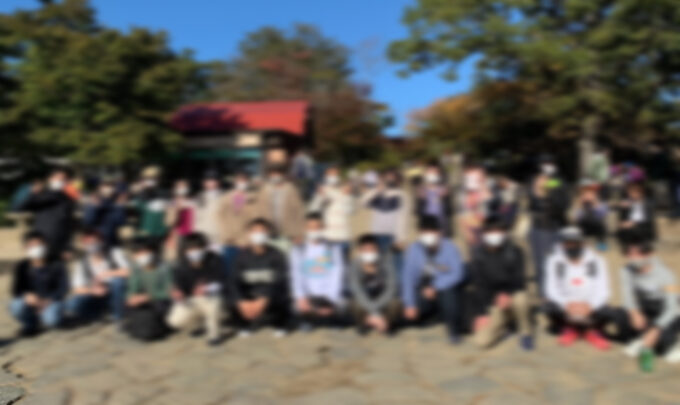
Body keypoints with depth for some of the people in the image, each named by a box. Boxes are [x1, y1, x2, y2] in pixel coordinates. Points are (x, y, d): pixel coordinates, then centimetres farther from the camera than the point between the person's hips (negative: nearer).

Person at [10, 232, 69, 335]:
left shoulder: (56, 264, -10)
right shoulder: (21, 266, -6)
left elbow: (63, 288, -11)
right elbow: (16, 291, -8)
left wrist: (46, 301, -26)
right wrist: (27, 296, -30)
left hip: (51, 301, -1)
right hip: (31, 301, 2)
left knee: (51, 320, -32)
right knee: (16, 306, -32)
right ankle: (30, 325, 1)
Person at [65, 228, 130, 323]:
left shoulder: (115, 252, -8)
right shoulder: (81, 263, -2)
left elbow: (127, 271, -21)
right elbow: (77, 289, -5)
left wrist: (103, 275, -22)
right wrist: (92, 290, -24)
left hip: (116, 292, -2)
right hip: (95, 295, 2)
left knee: (117, 279, -36)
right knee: (72, 305, -26)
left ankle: (118, 316, -18)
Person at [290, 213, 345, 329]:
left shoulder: (333, 249, 7)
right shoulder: (298, 250, 9)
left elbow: (337, 275, -1)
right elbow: (296, 276, 1)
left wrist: (333, 301, -12)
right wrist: (301, 298, -13)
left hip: (329, 297, -1)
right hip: (308, 297, 1)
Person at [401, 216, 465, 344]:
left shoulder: (449, 248, -16)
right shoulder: (413, 249, -11)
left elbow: (457, 274, -16)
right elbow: (408, 277, -11)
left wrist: (435, 287, -26)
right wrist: (409, 304, -17)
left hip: (446, 286, -3)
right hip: (424, 287, 3)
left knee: (447, 293, -37)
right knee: (410, 316, -18)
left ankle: (452, 330, -11)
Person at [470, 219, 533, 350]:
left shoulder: (514, 251, -8)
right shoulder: (478, 255, -5)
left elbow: (518, 280, -9)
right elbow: (479, 286, -3)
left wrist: (507, 295, -27)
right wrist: (483, 313, -8)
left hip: (514, 295, 0)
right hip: (493, 304, 0)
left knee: (521, 299, -38)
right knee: (482, 341, -19)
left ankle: (526, 333, -7)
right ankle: (501, 325, 15)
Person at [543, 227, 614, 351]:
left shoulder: (596, 261, -1)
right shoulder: (555, 261, -4)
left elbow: (603, 290, -8)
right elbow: (551, 289, -9)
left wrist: (589, 305, -28)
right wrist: (567, 304, -28)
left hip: (590, 306, 0)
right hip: (565, 306, 0)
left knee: (608, 313, -32)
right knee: (551, 308, -32)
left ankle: (593, 331, 7)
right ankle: (569, 330, 4)